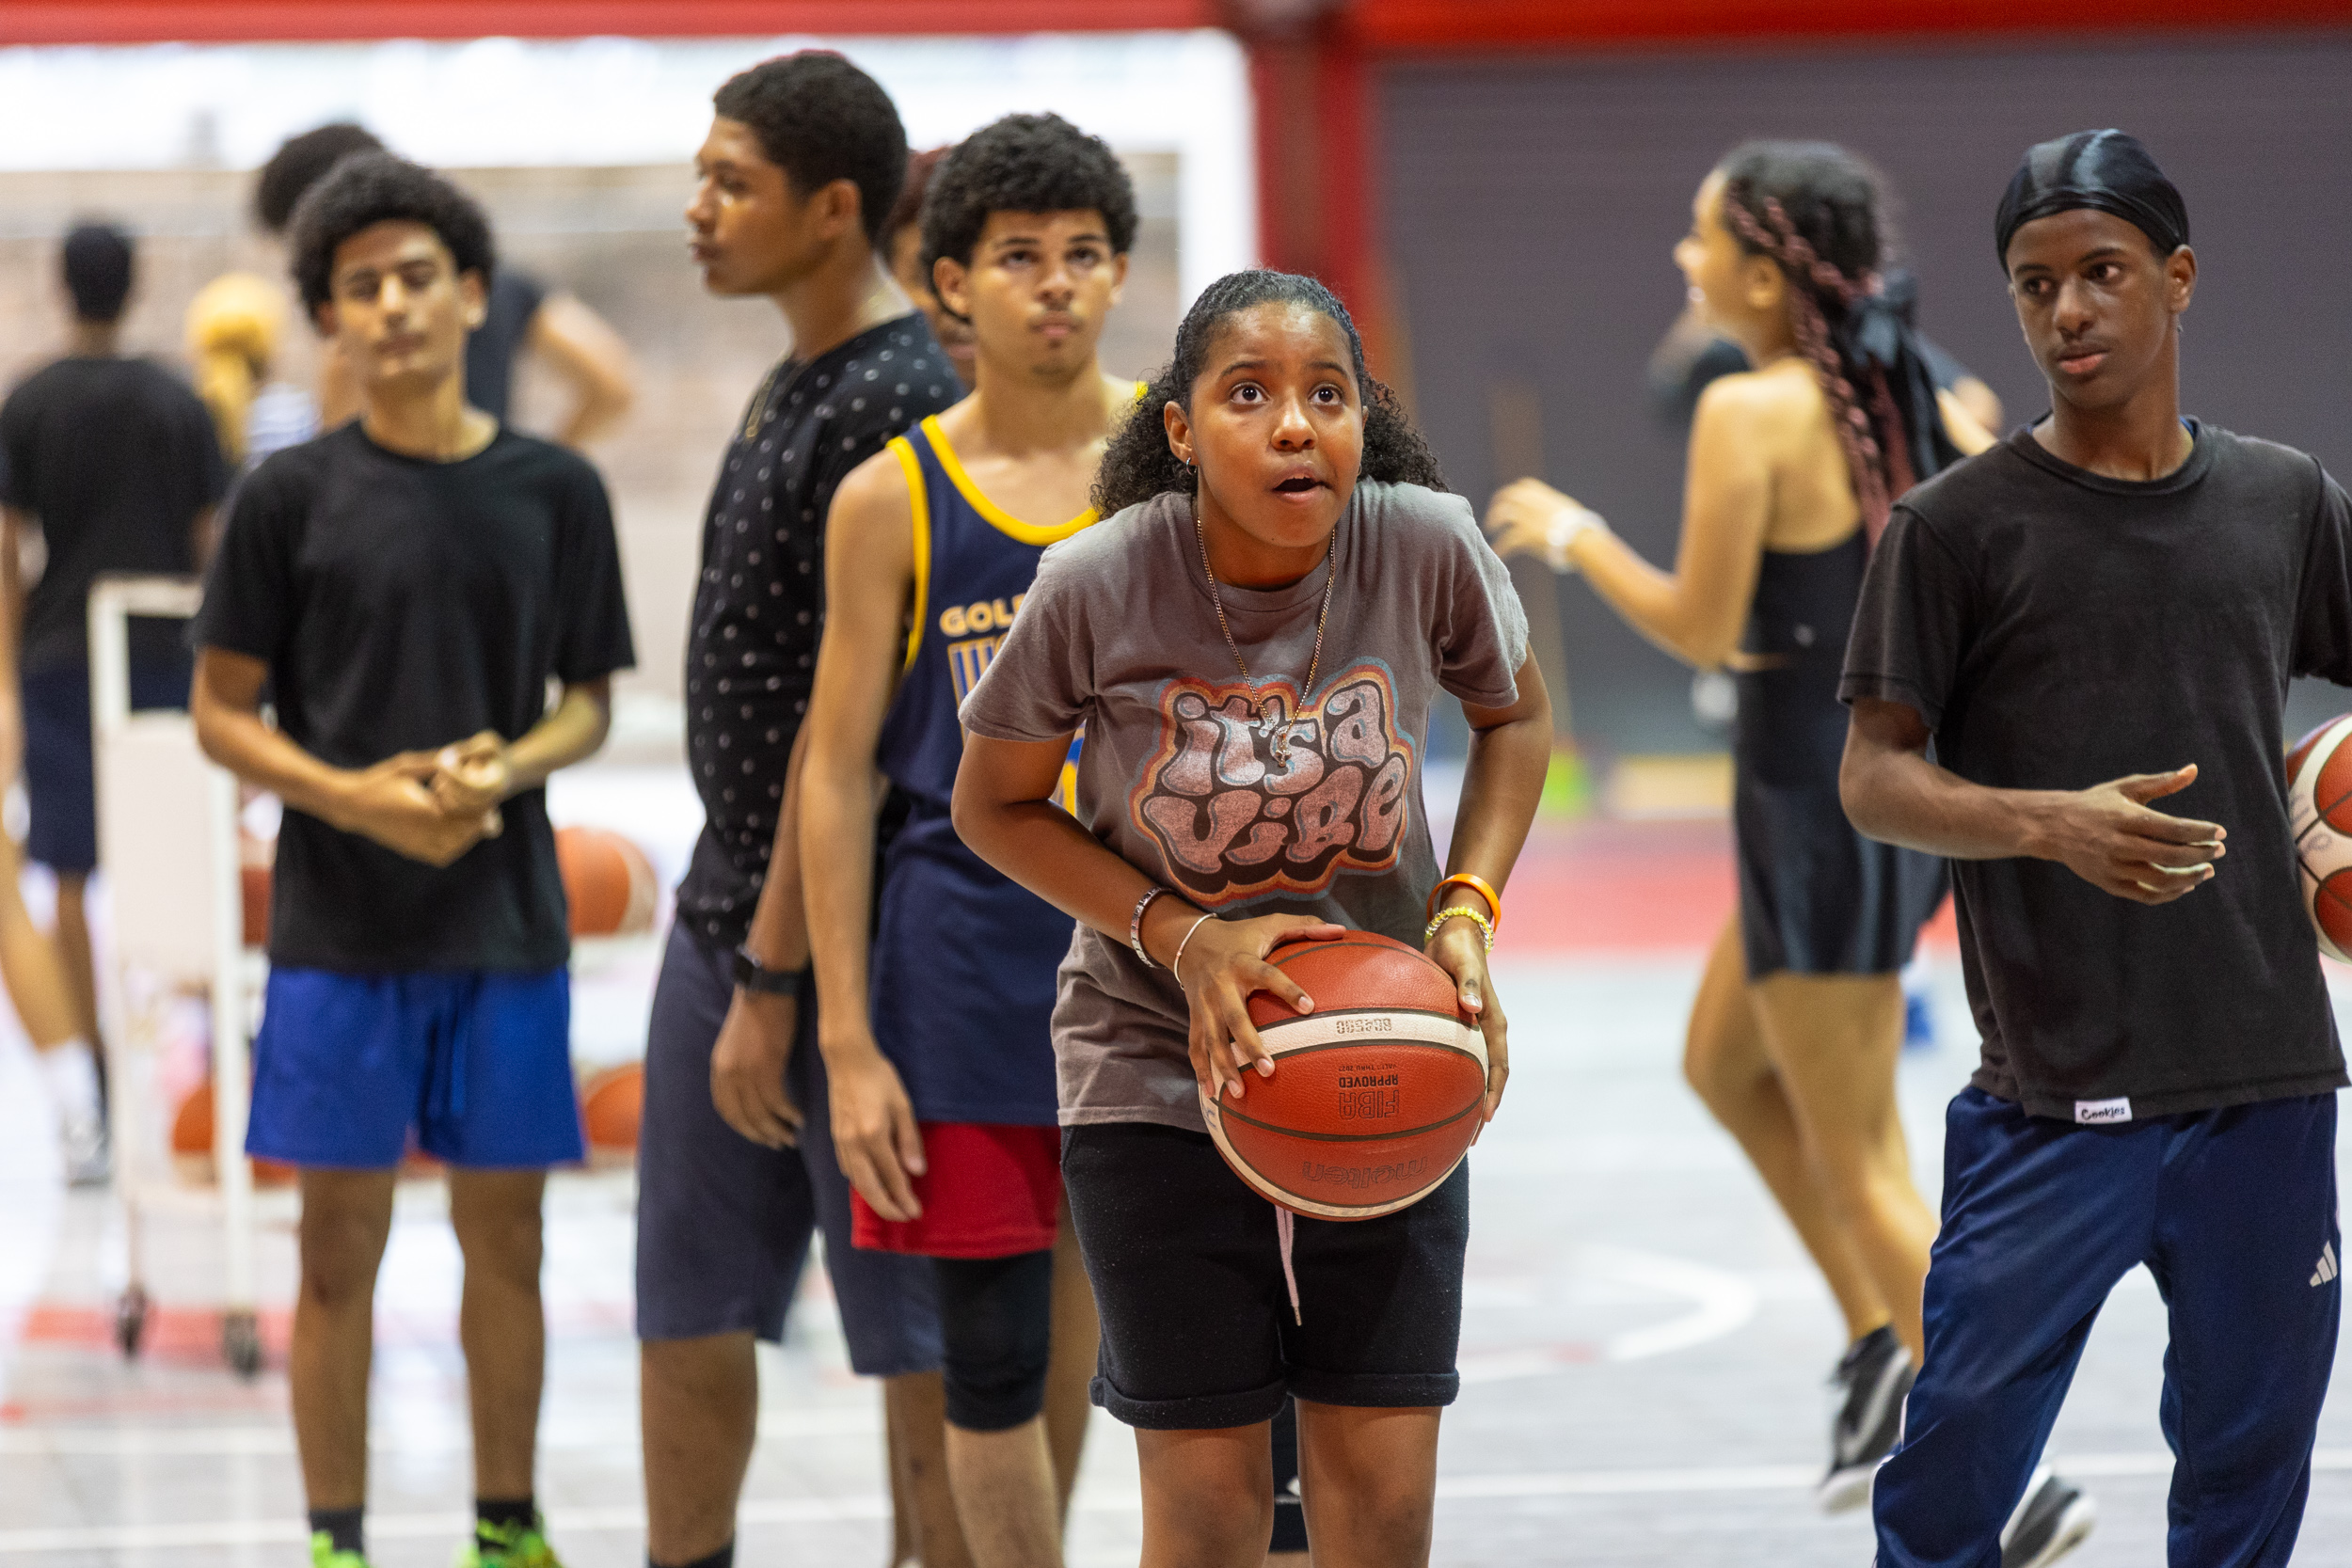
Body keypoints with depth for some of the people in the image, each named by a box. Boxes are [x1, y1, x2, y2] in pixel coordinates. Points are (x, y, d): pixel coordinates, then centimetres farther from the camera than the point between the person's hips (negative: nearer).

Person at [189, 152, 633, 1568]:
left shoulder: (555, 491, 4)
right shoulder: (293, 496, -1)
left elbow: (591, 701, 11)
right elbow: (221, 711, 2)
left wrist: (506, 766, -10)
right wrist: (352, 797, -14)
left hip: (507, 919, 2)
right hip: (339, 921, -2)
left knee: (504, 1233, 9)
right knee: (341, 1246, 2)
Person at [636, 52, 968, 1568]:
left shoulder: (891, 409, -18)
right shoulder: (798, 386, 12)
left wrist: (773, 980, -20)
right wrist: (733, 944, 18)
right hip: (727, 912, 10)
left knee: (915, 1335, 0)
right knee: (687, 1316, 14)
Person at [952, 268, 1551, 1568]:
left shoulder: (1428, 548, -14)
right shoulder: (1099, 586, -18)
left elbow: (1514, 717, 7)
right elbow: (993, 804, -3)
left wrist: (1469, 910, -8)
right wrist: (1183, 937, -17)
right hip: (1160, 1071, -2)